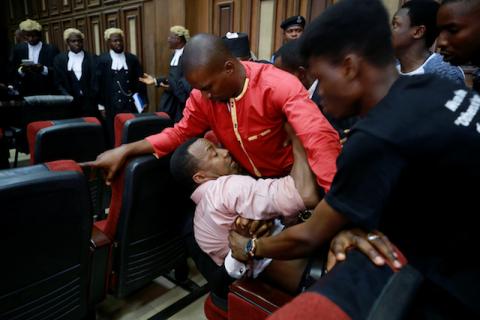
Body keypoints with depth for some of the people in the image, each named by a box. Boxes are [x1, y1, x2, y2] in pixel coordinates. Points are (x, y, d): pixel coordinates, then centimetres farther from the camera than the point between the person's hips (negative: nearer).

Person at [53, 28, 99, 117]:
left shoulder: (92, 58, 7)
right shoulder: (59, 59, 11)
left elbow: (95, 83, 0)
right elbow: (58, 83, 7)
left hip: (90, 105, -1)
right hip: (70, 105, 1)